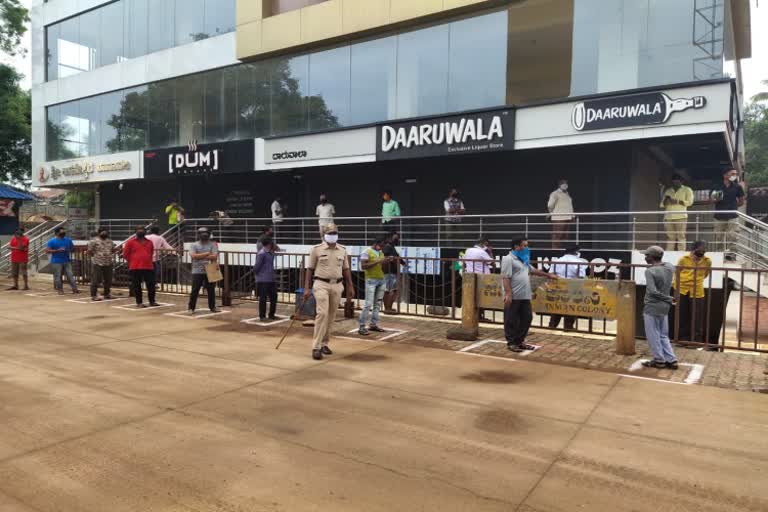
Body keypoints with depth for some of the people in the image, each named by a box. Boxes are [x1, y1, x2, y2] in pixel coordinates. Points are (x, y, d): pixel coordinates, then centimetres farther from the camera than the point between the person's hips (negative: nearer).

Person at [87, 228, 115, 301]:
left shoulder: (110, 241, 14)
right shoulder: (94, 241, -6)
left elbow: (113, 250, 23)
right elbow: (89, 252, -6)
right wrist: (95, 256, -7)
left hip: (108, 263, 6)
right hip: (97, 263, -6)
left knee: (108, 280, 11)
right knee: (96, 280, -4)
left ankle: (107, 294, 23)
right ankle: (94, 295, 3)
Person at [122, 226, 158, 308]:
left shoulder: (149, 242, 11)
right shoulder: (131, 242, -1)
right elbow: (125, 254, 3)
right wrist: (132, 262, 5)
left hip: (149, 267, 3)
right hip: (135, 268, -3)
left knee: (151, 285, 4)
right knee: (137, 286, 2)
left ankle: (152, 301, 15)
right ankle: (139, 302, 10)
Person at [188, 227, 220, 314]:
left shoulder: (212, 245, 4)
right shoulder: (194, 245, 3)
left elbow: (214, 257, -10)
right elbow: (193, 256, -14)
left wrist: (200, 256, -11)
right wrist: (207, 254, -13)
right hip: (197, 272, -1)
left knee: (211, 290, 8)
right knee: (195, 290, 0)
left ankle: (212, 307, 20)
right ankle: (191, 308, 9)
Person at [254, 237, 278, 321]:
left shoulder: (270, 253, 13)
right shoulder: (262, 253, -15)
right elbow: (257, 266, -12)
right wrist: (256, 273, -1)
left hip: (271, 280, 9)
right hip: (263, 280, -9)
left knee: (273, 297, 12)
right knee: (263, 298, 0)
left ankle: (271, 314, 24)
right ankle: (262, 316, 9)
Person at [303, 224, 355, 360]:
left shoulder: (342, 250, 9)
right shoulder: (316, 249, -1)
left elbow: (346, 269, 14)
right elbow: (310, 269, 1)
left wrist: (350, 287, 10)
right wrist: (307, 288, -4)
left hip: (337, 285, 4)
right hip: (321, 284, -4)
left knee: (331, 316, 8)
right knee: (322, 313, -15)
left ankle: (324, 344, 21)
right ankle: (316, 347, -10)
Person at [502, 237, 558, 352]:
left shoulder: (524, 260, 20)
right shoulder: (508, 259, -9)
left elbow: (533, 270, 35)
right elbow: (506, 278, -16)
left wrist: (548, 275, 41)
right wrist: (508, 293, -23)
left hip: (525, 296, 9)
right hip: (513, 297, -9)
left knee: (527, 318, 11)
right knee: (511, 321, 0)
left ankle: (520, 341, 22)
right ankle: (511, 343, 10)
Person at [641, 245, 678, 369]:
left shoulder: (650, 271, -18)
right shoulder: (670, 268, 2)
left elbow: (653, 291, -25)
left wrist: (668, 298, -13)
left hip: (652, 307, -7)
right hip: (664, 307, 7)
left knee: (653, 335, 6)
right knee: (663, 335, 16)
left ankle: (659, 360, 13)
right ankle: (671, 360, 15)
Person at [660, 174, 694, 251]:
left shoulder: (687, 190, 11)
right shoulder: (668, 191, 22)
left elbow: (690, 202, -1)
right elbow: (662, 204, 20)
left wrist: (677, 201, -12)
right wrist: (666, 201, -3)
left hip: (681, 217, -3)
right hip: (668, 217, 3)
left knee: (681, 236, -10)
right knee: (670, 237, -1)